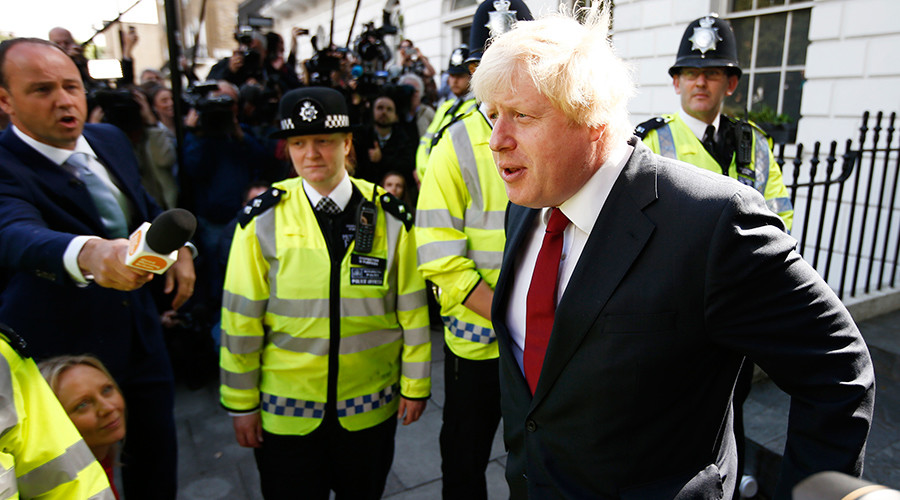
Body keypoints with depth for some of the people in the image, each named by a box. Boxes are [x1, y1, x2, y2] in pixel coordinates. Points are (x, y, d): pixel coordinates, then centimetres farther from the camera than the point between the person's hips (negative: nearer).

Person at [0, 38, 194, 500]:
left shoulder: (110, 139, 0)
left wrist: (179, 248, 0)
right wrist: (89, 253, -63)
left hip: (139, 330, 6)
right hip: (66, 354, -5)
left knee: (157, 447, 20)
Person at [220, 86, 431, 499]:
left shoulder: (389, 218, -6)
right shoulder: (262, 221, -9)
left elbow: (411, 308, -2)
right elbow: (241, 318, -4)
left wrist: (416, 386, 2)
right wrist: (242, 402, 0)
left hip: (370, 408, 1)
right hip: (285, 411, -1)